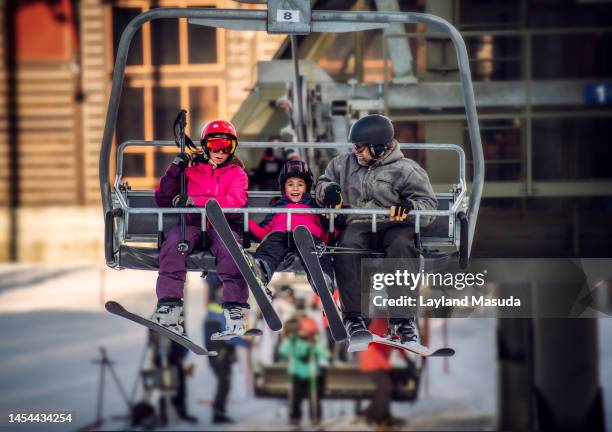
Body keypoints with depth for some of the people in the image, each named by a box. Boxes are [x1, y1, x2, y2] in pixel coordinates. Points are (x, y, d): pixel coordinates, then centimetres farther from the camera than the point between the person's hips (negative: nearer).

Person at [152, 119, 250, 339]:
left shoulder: (236, 173, 16)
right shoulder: (191, 169, 18)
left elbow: (237, 201, -4)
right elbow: (163, 200, 15)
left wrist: (195, 201, -13)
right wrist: (174, 171, -1)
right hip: (192, 223, 1)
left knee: (229, 247, -35)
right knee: (172, 244, -31)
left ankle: (235, 313, -37)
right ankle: (169, 310, -36)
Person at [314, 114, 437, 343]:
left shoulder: (405, 169, 5)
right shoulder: (344, 164, 18)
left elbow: (428, 203, 1)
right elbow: (323, 181, 30)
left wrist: (410, 206, -22)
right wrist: (328, 189, 4)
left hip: (394, 225, -2)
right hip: (358, 224, 2)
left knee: (402, 247, -37)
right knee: (347, 247, -34)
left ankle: (402, 319, -33)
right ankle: (353, 316, -30)